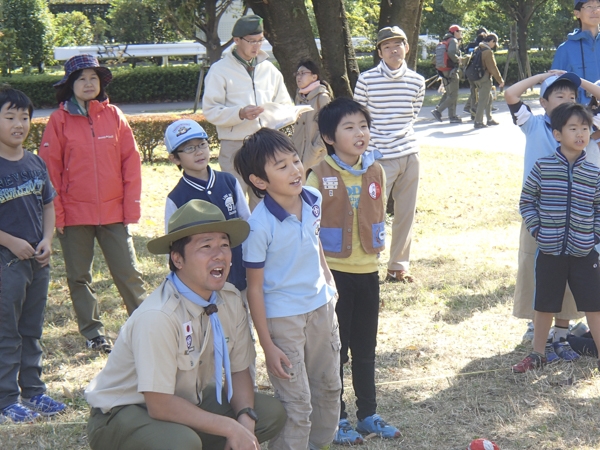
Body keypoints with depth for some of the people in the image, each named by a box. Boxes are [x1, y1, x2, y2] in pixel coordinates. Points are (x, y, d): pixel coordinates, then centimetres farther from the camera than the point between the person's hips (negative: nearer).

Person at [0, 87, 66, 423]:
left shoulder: (36, 163, 6)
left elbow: (48, 205, 12)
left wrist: (47, 239, -2)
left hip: (38, 259, 6)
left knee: (32, 330, 16)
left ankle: (34, 391, 26)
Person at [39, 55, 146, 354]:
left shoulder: (114, 116, 2)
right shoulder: (59, 120, -3)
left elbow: (131, 161, 2)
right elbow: (49, 170, -3)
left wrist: (132, 205, -2)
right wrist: (56, 214, -7)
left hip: (113, 213, 0)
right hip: (74, 215, 0)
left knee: (128, 273, 3)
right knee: (79, 277, 8)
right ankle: (93, 334, 20)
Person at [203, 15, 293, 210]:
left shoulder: (269, 69, 15)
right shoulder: (220, 70, -1)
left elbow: (284, 104, 21)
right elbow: (210, 111, -8)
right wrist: (241, 113, -22)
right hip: (235, 147, -5)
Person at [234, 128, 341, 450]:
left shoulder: (313, 200, -7)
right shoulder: (259, 226, -25)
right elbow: (254, 288, -17)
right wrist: (267, 345, -16)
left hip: (321, 306, 7)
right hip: (283, 317, -7)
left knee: (328, 386, 21)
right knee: (296, 404, -2)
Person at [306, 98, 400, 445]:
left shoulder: (376, 172, 3)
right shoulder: (320, 175, -12)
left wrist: (378, 246, 10)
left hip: (368, 270, 5)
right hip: (333, 271, -5)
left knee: (365, 348, 15)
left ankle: (368, 413, 27)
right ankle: (337, 418, 17)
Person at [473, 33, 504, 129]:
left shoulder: (478, 49, 10)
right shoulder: (488, 51, -18)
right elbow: (493, 68, -17)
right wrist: (500, 80, -8)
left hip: (477, 77, 10)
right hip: (484, 79, -10)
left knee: (489, 98, 20)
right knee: (483, 100, -4)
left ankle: (489, 119, 27)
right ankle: (478, 122, -3)